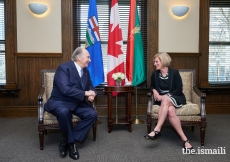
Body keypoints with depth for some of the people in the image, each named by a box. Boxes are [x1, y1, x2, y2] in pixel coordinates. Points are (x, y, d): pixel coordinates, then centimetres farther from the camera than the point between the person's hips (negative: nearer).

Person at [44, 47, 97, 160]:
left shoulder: (85, 71, 9)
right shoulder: (63, 68, -16)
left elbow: (90, 87, 17)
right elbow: (65, 89, -28)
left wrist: (91, 94, -8)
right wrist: (85, 93, -22)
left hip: (77, 103, 7)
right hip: (59, 102, -7)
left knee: (92, 114, -19)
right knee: (64, 112, -40)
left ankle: (67, 142, -12)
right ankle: (71, 141, -14)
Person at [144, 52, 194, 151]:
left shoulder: (174, 72, -4)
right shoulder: (155, 74, 7)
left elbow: (179, 89, -7)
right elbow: (152, 86, 23)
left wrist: (166, 96, -17)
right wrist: (154, 91, -1)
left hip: (176, 98, -2)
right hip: (162, 99, 2)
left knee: (166, 101, -39)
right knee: (170, 110, -35)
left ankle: (157, 130, -38)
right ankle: (184, 139, -33)